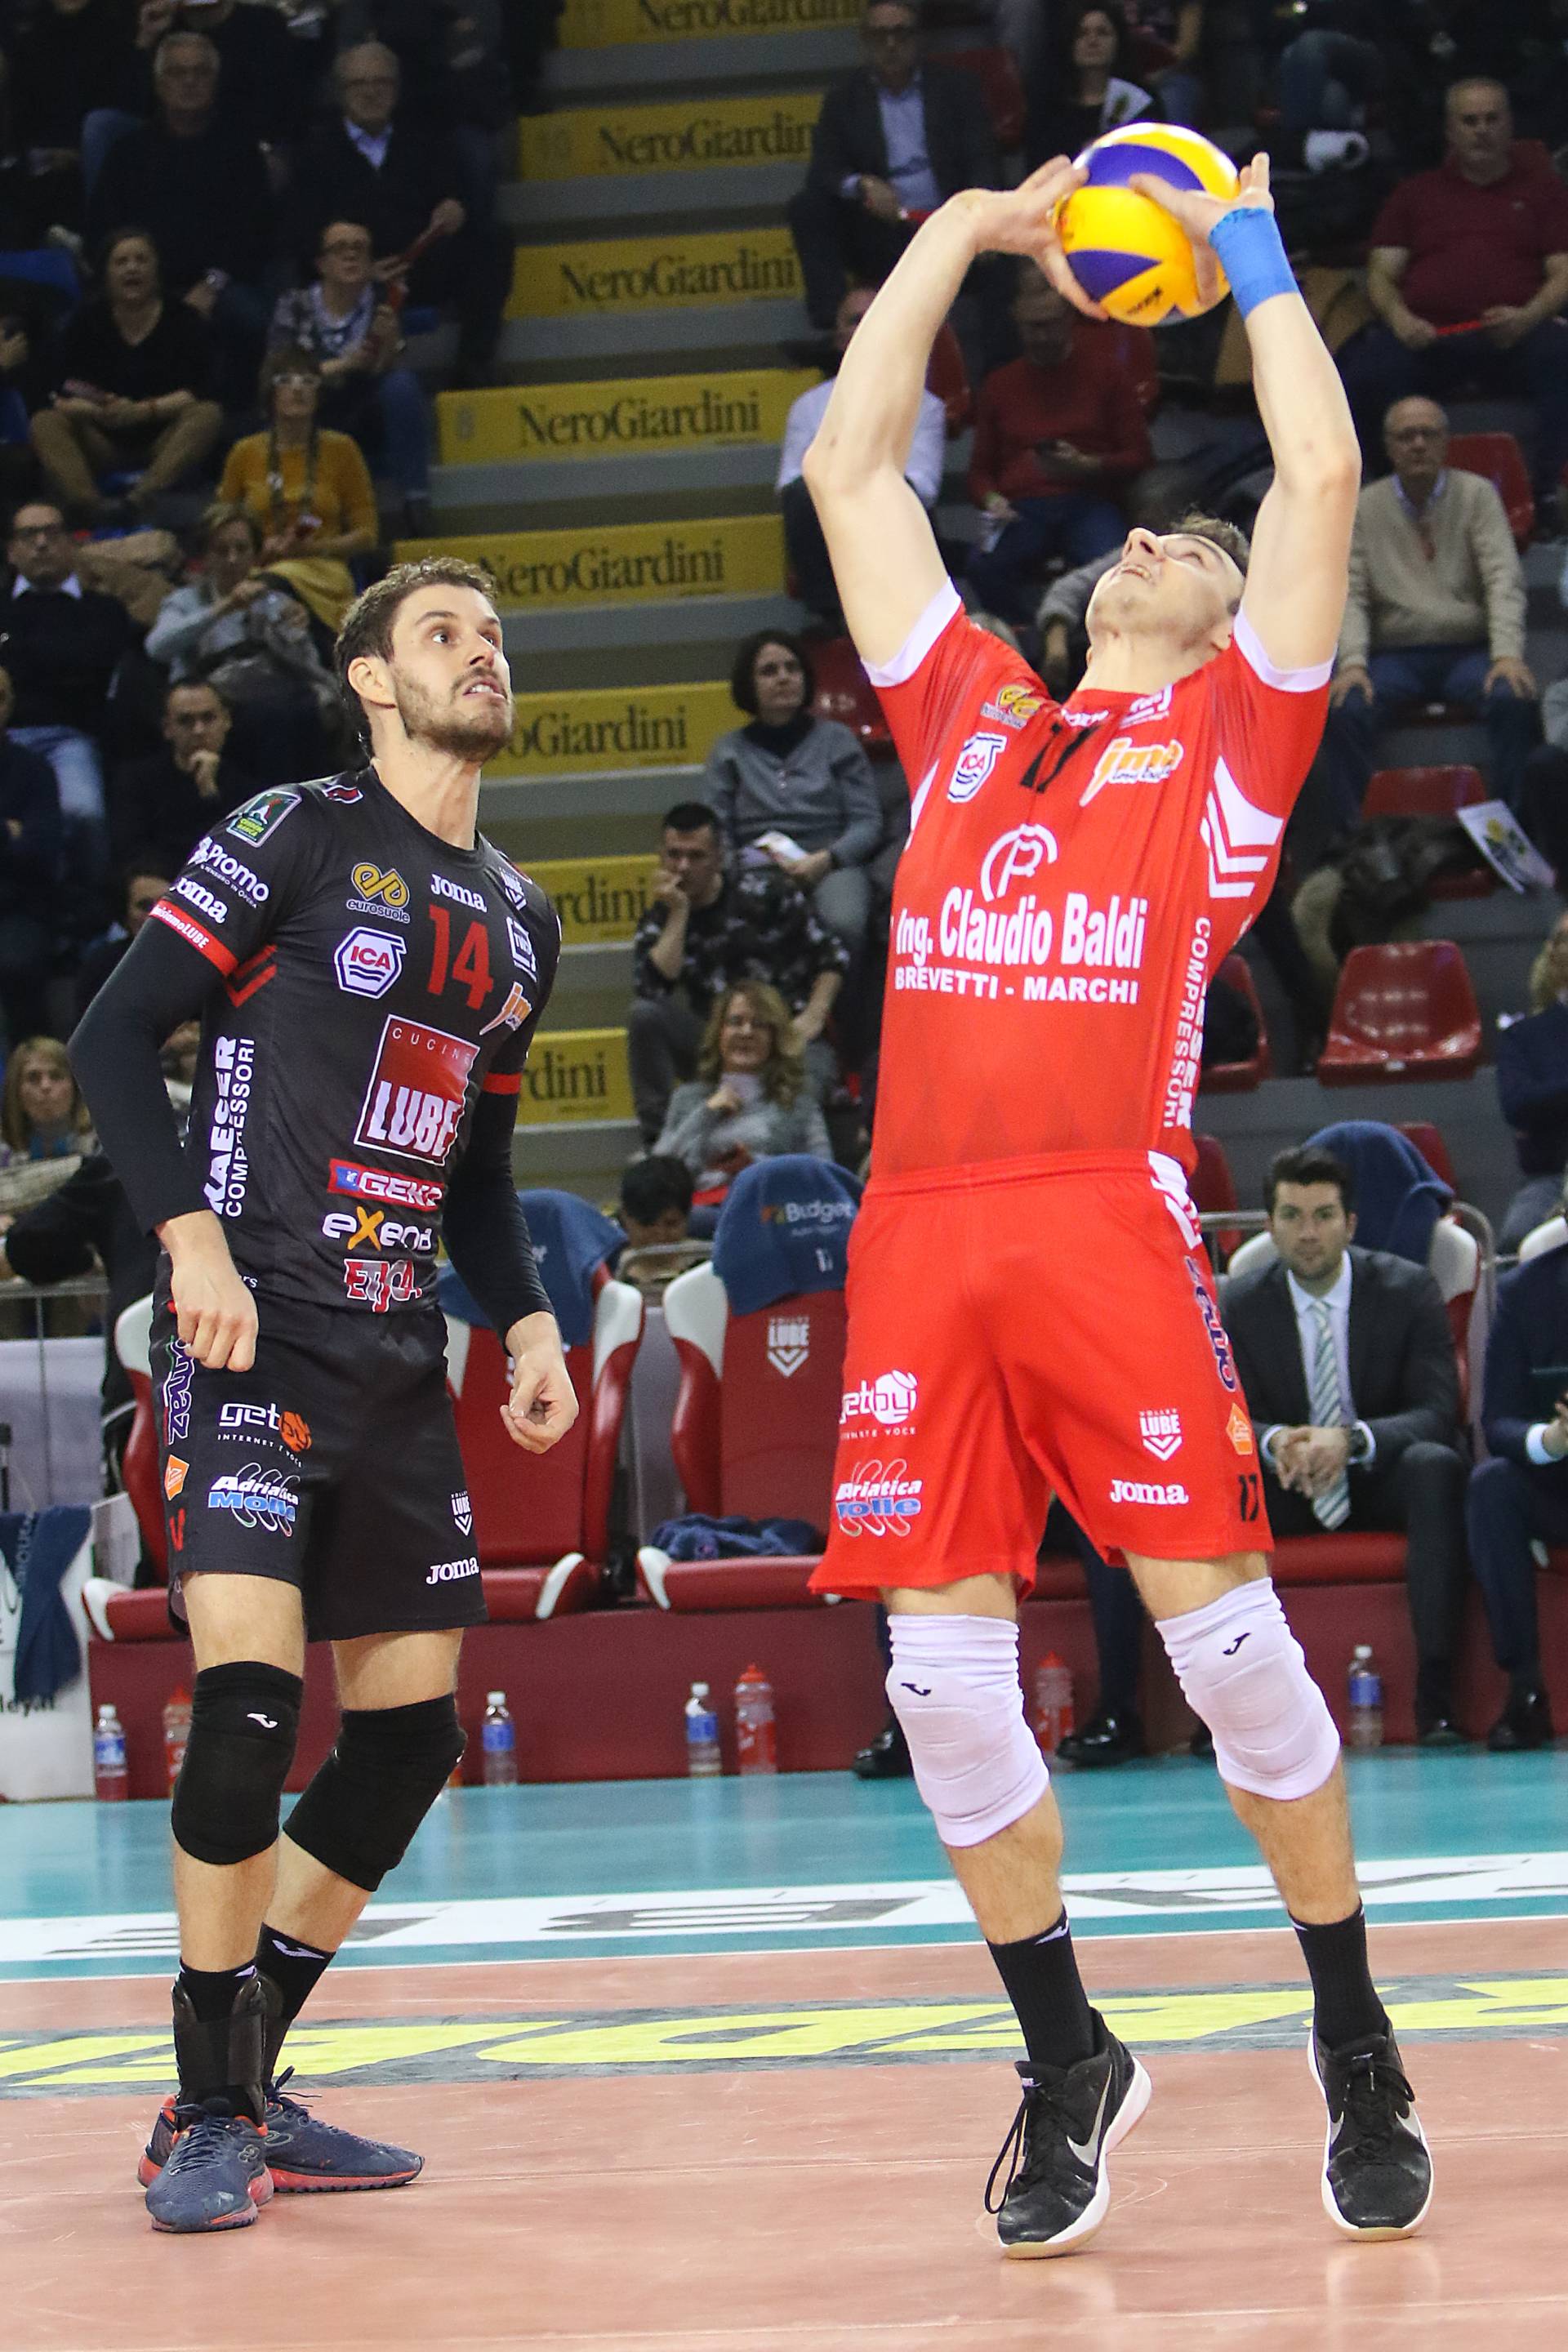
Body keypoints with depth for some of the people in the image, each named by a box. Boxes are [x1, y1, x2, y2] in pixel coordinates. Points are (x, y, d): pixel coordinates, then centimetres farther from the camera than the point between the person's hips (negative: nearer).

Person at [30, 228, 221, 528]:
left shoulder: (183, 321, 0)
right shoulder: (85, 323, 3)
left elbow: (196, 393, -11)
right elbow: (61, 399, -6)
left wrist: (142, 411, -26)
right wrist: (99, 411, -26)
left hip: (162, 444, -1)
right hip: (103, 444, 1)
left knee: (209, 415, -28)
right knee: (45, 424, -23)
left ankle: (139, 500, -49)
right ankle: (89, 507, -51)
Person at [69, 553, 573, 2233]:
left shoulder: (516, 924, 17)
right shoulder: (298, 839, -4)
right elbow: (113, 1036, -7)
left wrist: (527, 1322, 10)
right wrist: (188, 1229, -19)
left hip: (396, 1366, 8)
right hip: (252, 1338, -8)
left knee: (410, 1735, 6)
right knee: (250, 1697, -18)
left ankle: (243, 2091, 17)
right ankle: (205, 2114, -6)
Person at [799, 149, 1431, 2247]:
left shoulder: (1230, 730, 14)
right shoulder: (971, 713, 25)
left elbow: (1323, 471, 5)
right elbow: (849, 467, 29)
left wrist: (1253, 254, 16)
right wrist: (964, 234, 30)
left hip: (1109, 1213, -4)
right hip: (921, 1225, 4)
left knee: (1219, 1633, -8)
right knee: (944, 1678, -1)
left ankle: (1358, 2055, 6)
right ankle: (1067, 2065, 14)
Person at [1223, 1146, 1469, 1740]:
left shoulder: (1409, 1290, -6)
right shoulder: (1241, 1305, 0)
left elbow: (1438, 1413, -14)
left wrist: (1352, 1441, -33)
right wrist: (1276, 1444, -29)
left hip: (1386, 1483, -2)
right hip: (1288, 1490, 2)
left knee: (1437, 1465, -36)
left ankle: (1435, 1692, -39)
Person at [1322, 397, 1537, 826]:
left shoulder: (1477, 495, 7)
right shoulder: (1363, 508, 9)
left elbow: (1504, 580, -2)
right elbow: (1350, 594, 2)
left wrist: (1508, 654, -19)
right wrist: (1352, 663, -17)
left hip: (1468, 650, 0)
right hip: (1394, 656, 1)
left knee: (1514, 699, -32)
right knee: (1344, 708, -30)